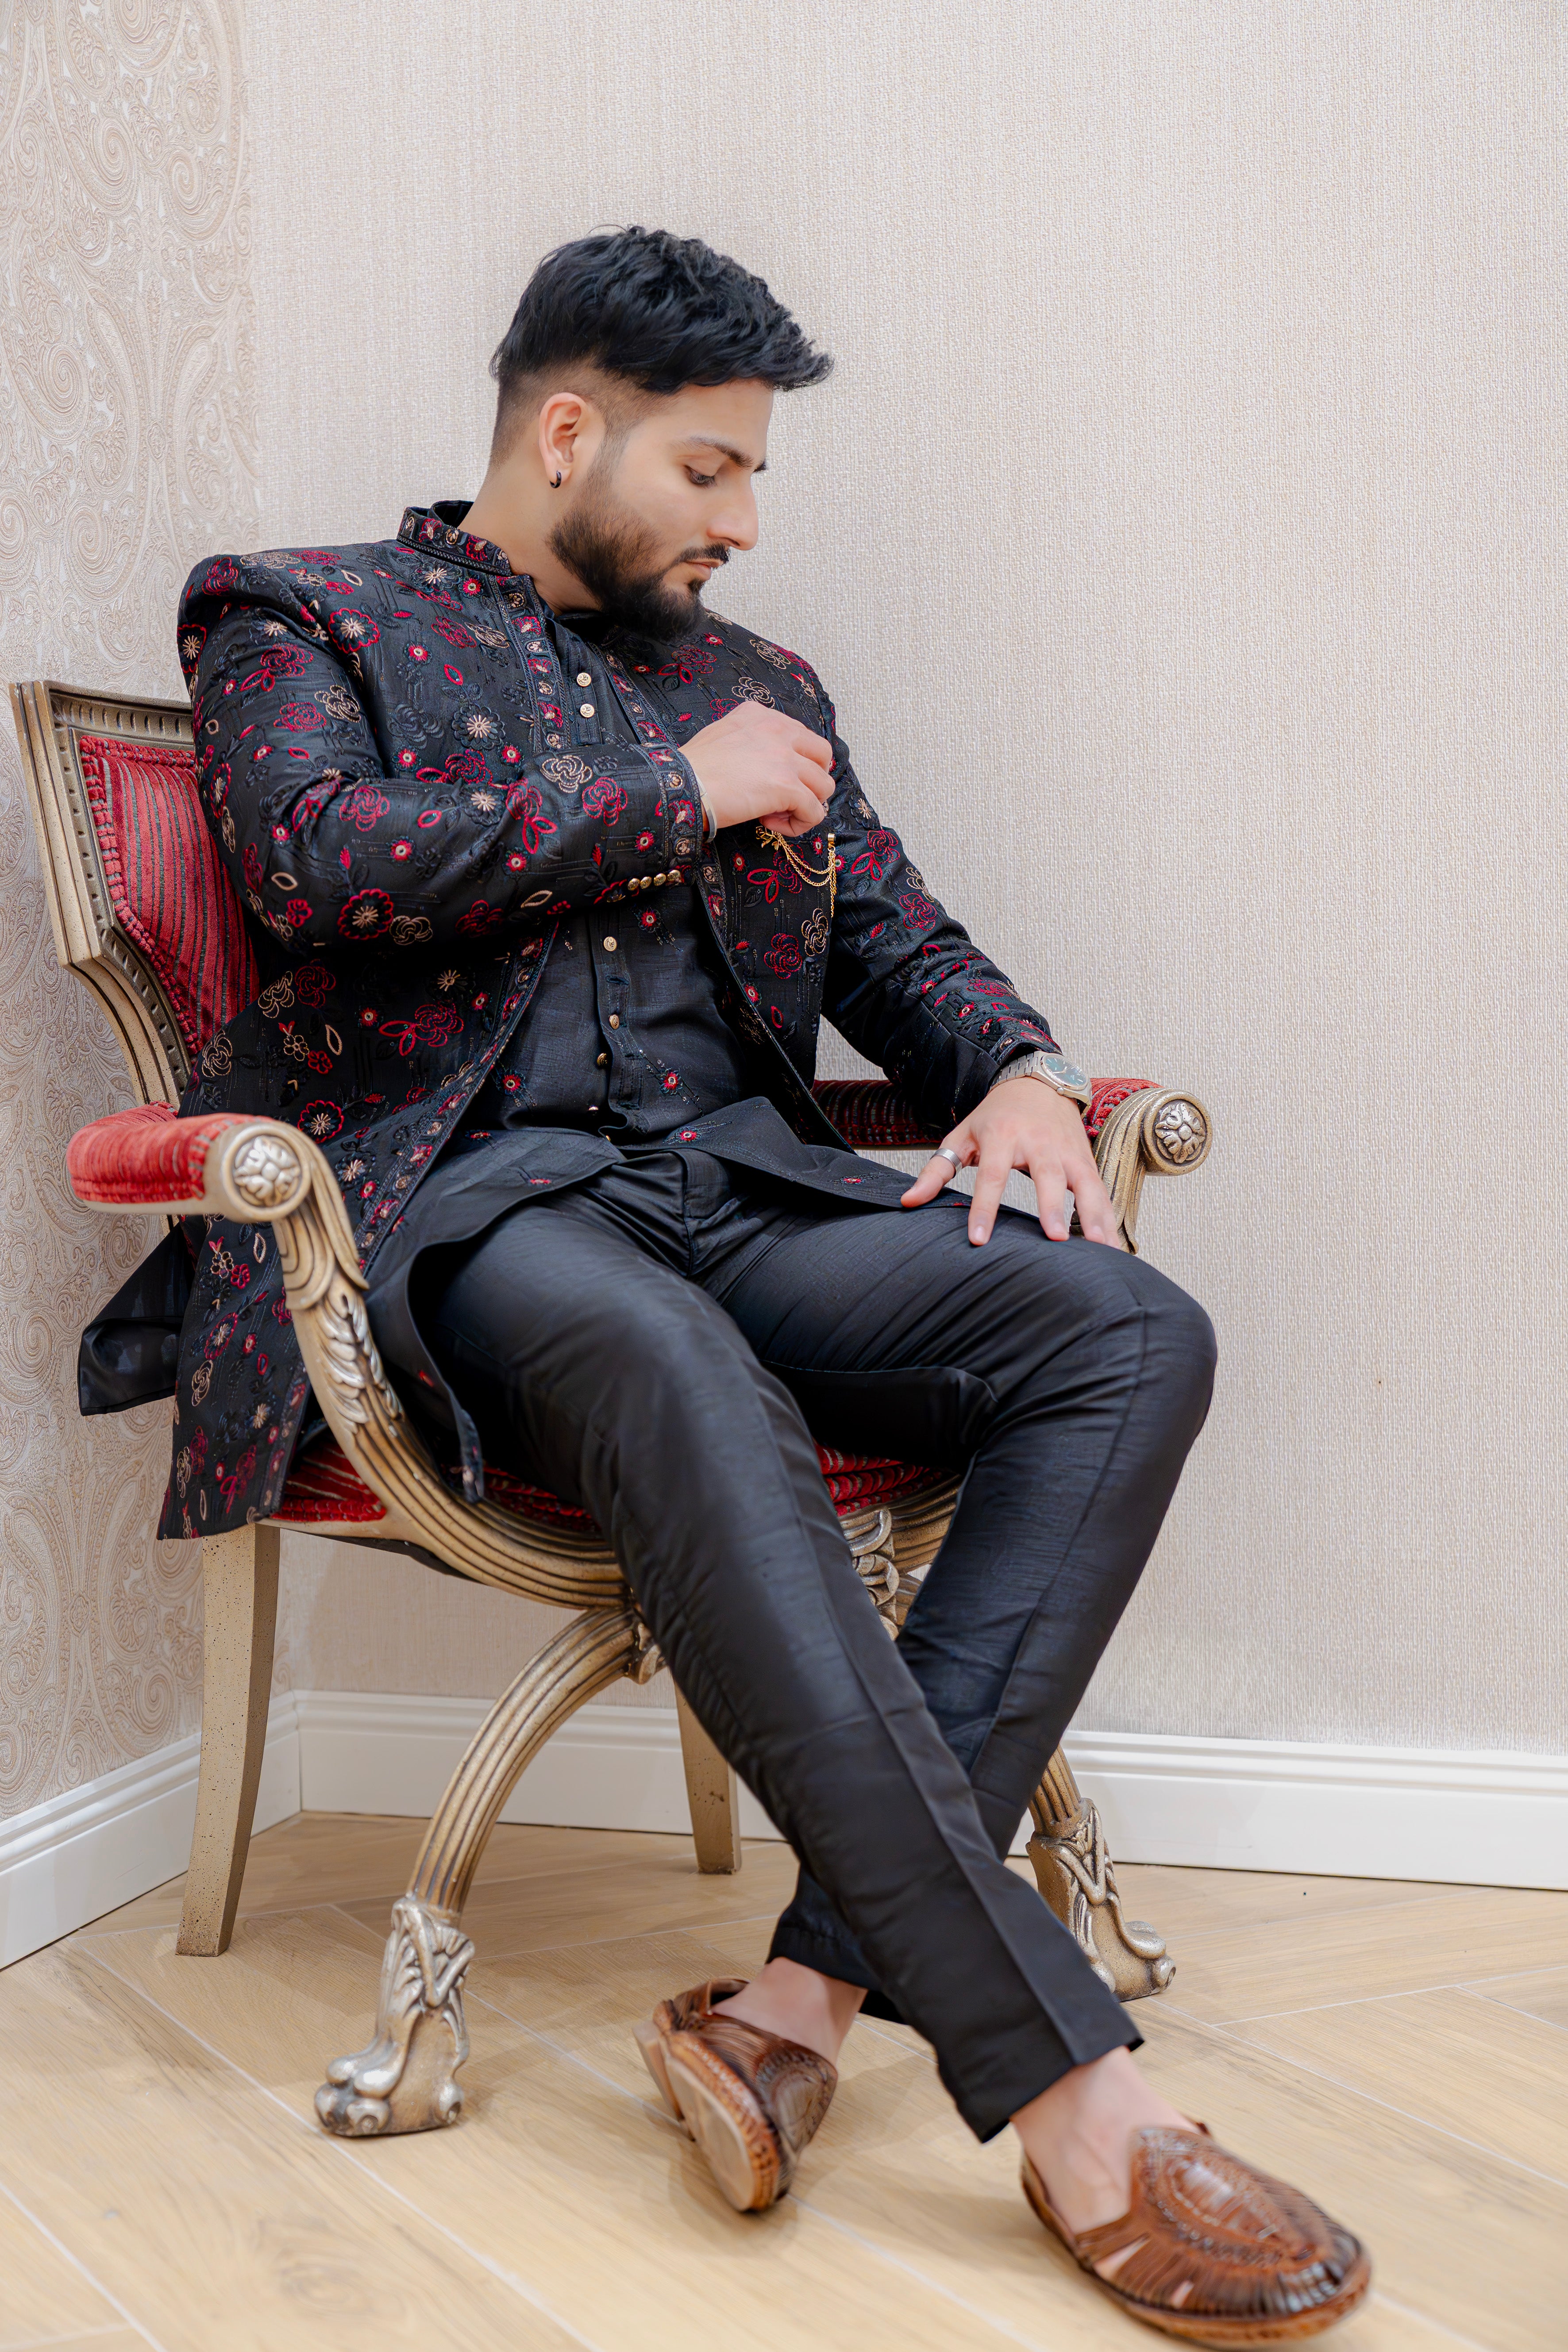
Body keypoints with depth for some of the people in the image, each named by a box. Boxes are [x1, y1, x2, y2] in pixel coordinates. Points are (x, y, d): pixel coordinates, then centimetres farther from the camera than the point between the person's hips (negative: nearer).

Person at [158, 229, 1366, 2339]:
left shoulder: (755, 685, 27)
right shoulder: (299, 616, 12)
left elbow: (903, 947, 24)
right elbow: (317, 858, -8)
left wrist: (1019, 1070, 1)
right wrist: (673, 792, -2)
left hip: (739, 1190, 6)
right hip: (466, 1198, -5)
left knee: (1133, 1336, -22)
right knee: (683, 1378, -39)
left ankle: (818, 1987, -30)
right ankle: (1067, 2092, -39)